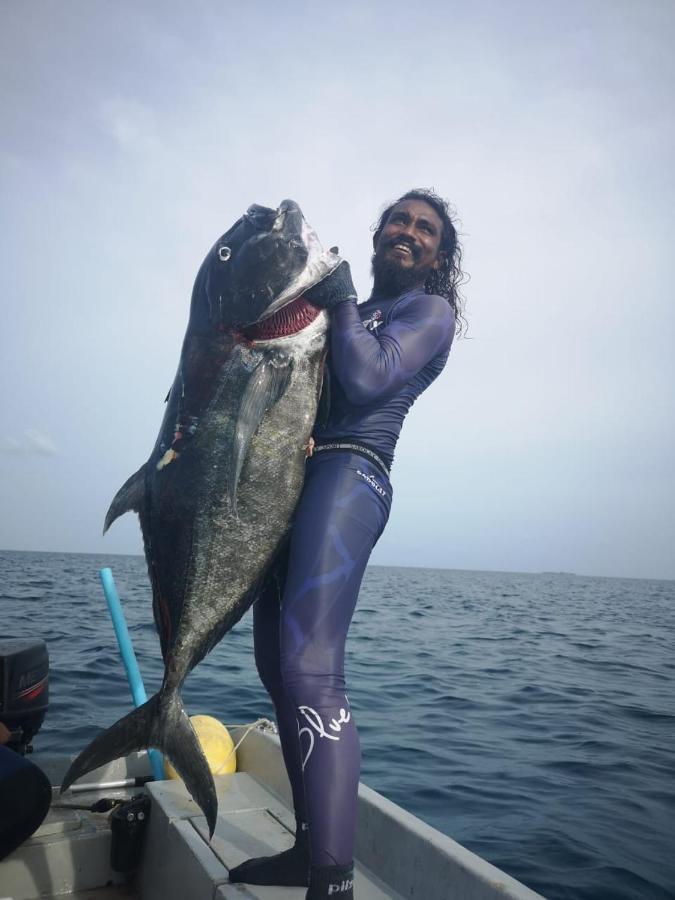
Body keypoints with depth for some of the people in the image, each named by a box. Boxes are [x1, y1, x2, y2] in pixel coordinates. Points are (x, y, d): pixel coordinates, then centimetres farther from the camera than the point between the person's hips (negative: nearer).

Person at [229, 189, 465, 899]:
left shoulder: (431, 310, 7)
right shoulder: (350, 312, 28)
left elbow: (368, 379, -11)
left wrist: (340, 301, 0)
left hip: (348, 473, -8)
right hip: (284, 480, 8)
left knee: (309, 672, -21)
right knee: (279, 672, 8)